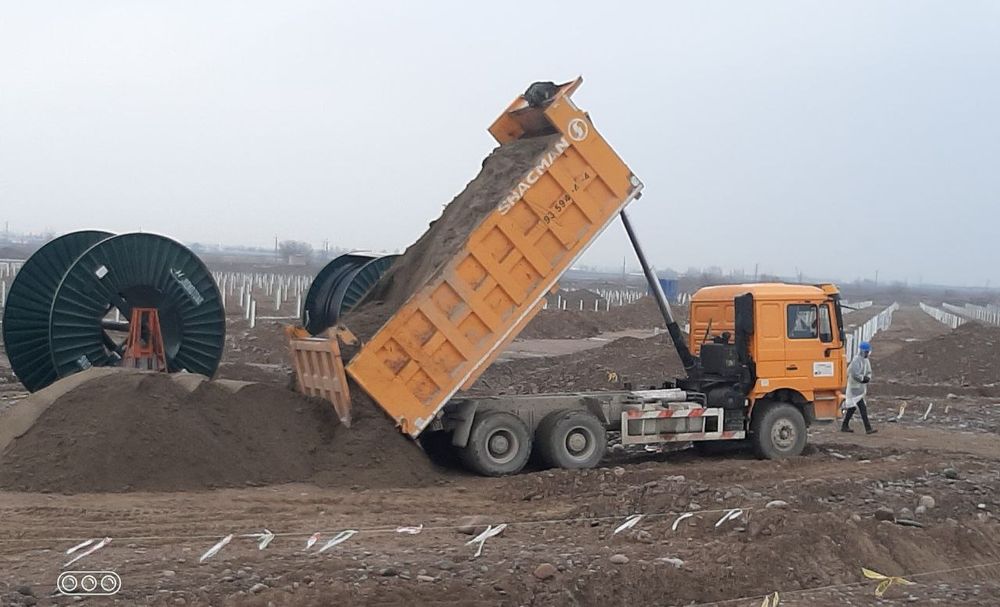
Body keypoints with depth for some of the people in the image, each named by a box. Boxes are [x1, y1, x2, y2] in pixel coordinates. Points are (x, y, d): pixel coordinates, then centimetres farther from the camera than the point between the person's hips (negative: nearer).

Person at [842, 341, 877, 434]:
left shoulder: (866, 361, 13)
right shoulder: (856, 360, -17)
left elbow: (869, 373, 14)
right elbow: (855, 375, -26)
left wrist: (867, 378, -8)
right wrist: (863, 378, -12)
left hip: (861, 388, 10)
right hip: (855, 388, -10)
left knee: (852, 407, 15)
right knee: (862, 408, -12)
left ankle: (844, 426, 23)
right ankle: (868, 428, -13)